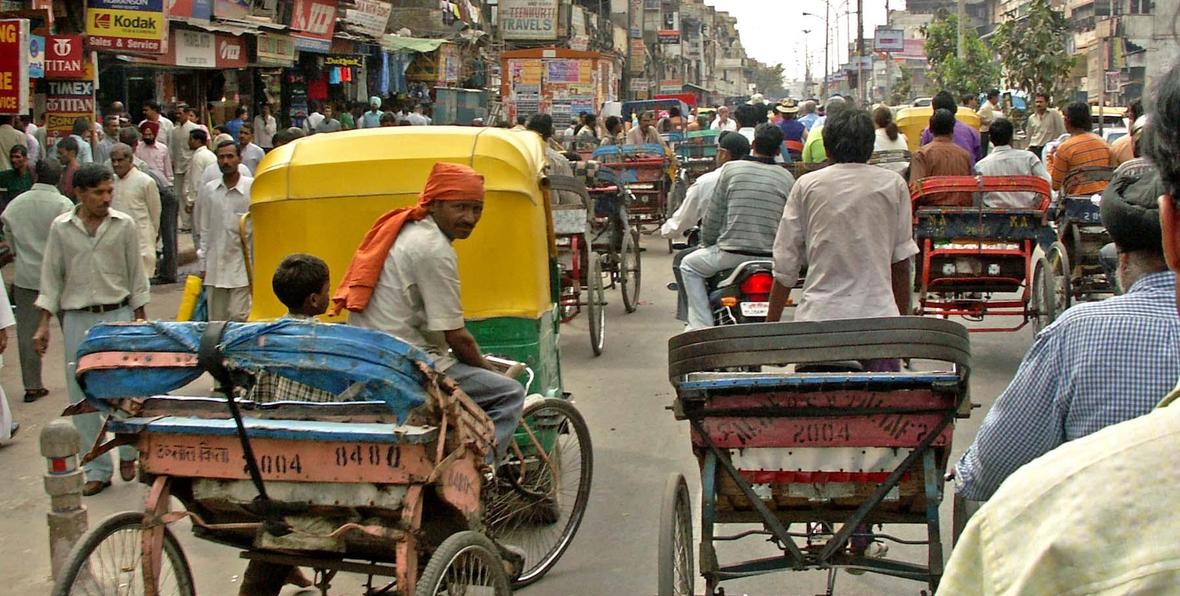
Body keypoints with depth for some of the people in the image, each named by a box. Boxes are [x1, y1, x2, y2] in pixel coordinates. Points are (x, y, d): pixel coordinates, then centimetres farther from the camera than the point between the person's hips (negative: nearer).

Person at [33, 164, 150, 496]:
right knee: (81, 397, 2)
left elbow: (136, 274, 6)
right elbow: (51, 278, 6)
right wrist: (43, 325, 1)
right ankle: (98, 470, 12)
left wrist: (140, 319, 6)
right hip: (77, 319, 1)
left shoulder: (124, 225, 0)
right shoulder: (61, 228, 1)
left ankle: (127, 454, 24)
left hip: (118, 316, -1)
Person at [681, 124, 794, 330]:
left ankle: (702, 326, 11)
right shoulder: (787, 178, 2)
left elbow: (713, 214, 2)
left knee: (690, 266, 21)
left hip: (731, 254, -2)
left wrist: (707, 244, 17)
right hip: (771, 257, 3)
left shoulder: (731, 169, -2)